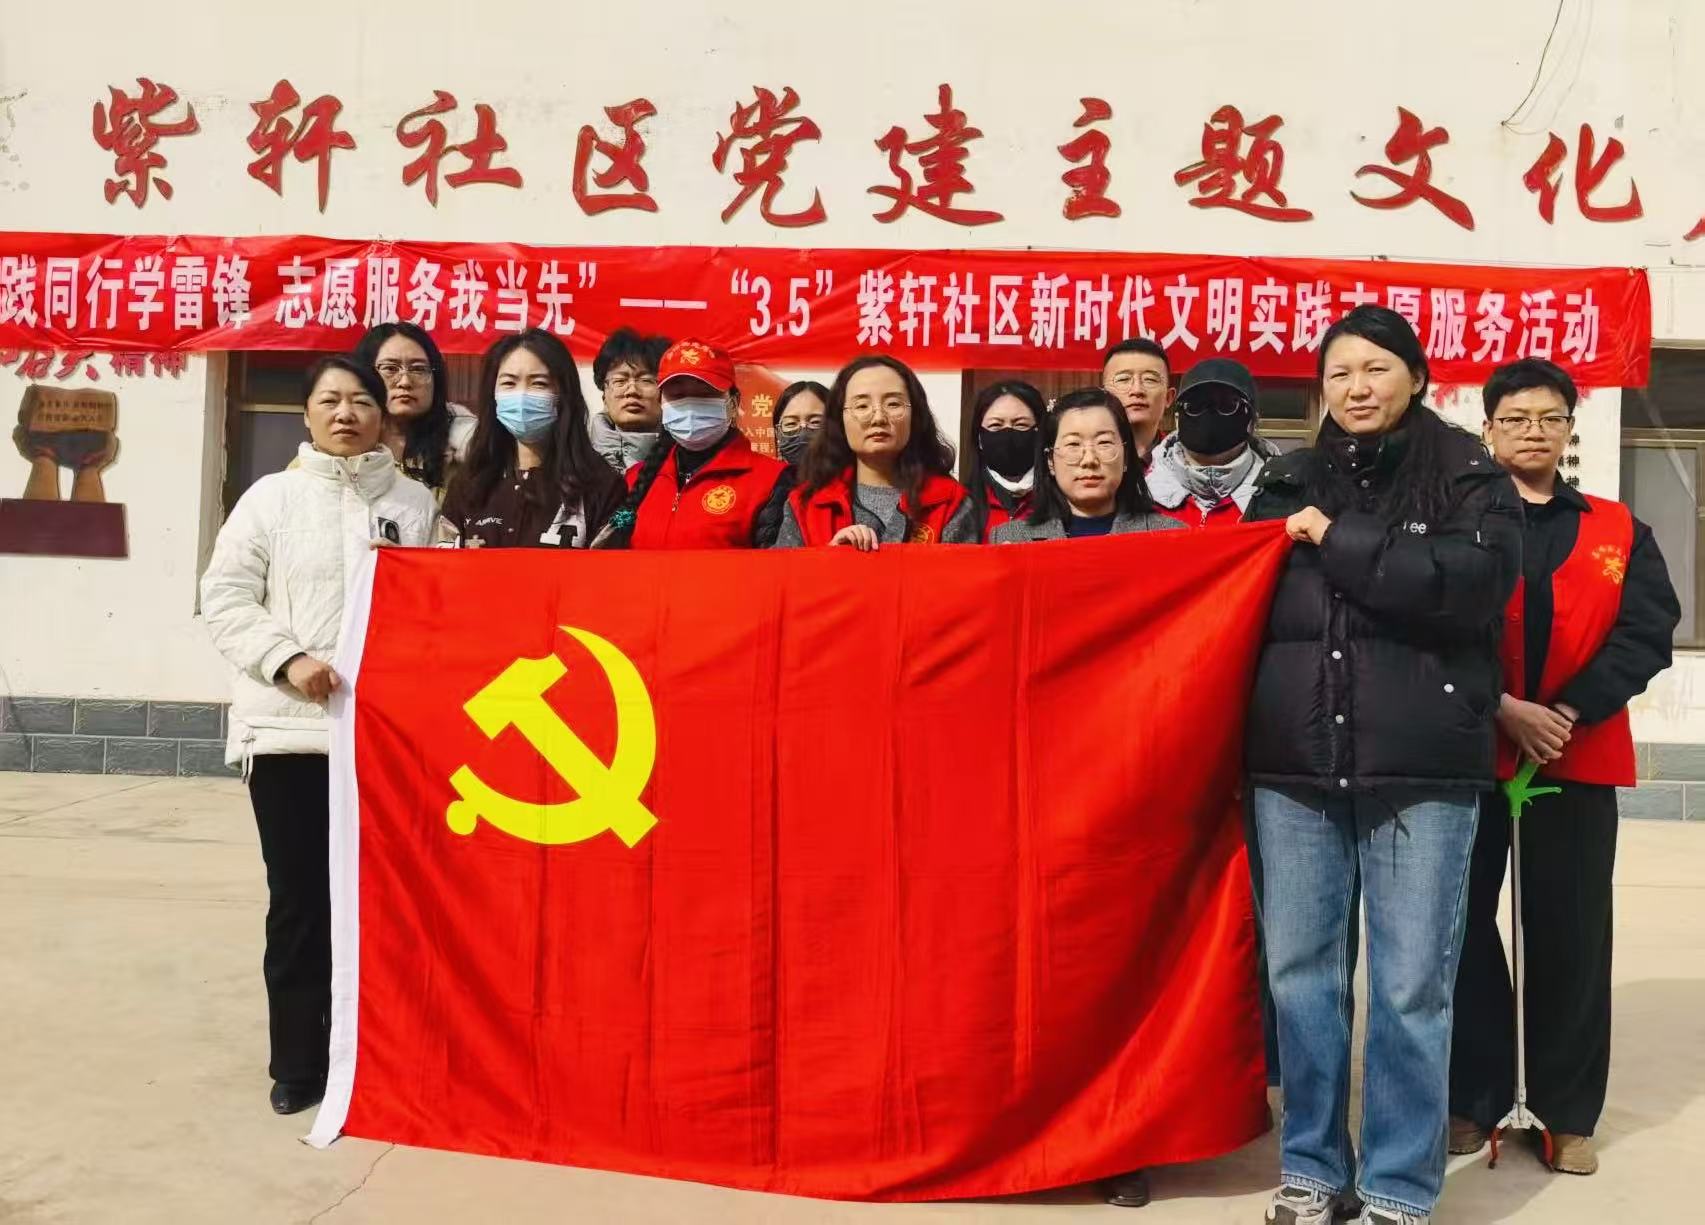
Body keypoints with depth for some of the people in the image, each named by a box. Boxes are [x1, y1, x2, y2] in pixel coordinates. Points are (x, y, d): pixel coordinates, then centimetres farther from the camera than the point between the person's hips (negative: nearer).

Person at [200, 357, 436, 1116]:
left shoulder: (416, 503, 7)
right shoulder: (271, 497, 7)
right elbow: (225, 598, 2)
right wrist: (287, 660, -12)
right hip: (288, 727, 0)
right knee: (299, 900, 6)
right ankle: (298, 1063, 18)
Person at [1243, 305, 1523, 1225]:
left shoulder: (1469, 478, 4)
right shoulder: (1286, 486, 12)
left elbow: (1474, 584, -14)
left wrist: (1339, 542, -11)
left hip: (1421, 770, -2)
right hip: (1293, 767, 3)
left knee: (1411, 987, 3)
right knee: (1298, 974, 8)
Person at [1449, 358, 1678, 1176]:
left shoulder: (1619, 532, 10)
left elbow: (1647, 633, -1)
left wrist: (1570, 714, -14)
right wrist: (1502, 709, -17)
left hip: (1580, 758, 1)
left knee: (1570, 932, 4)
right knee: (1465, 925, 4)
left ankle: (1568, 1112, 18)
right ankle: (1473, 1099, 18)